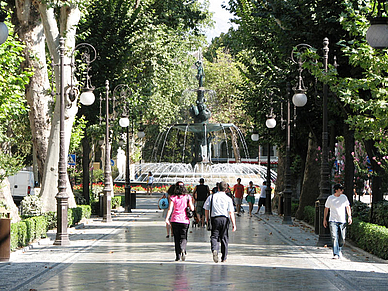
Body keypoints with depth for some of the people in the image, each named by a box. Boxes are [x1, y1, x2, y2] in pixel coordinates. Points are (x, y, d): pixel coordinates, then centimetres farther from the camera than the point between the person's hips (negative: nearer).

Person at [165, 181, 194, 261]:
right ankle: (182, 249, -23)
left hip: (175, 220, 0)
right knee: (183, 238, 7)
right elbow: (192, 208, -1)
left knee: (176, 238, 10)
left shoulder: (173, 197, -1)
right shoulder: (187, 197, 1)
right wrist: (191, 203, 18)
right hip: (185, 220, 0)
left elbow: (170, 209, -10)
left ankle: (178, 256, 7)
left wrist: (167, 218, -13)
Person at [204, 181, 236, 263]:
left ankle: (214, 250, -29)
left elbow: (206, 209, 8)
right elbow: (231, 212, -5)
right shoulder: (228, 199, 0)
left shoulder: (211, 197, 4)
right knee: (224, 238, 10)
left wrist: (207, 219, 21)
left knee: (214, 236, 1)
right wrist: (234, 224, -5)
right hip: (225, 219, 0)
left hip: (214, 218, 0)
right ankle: (224, 257, 17)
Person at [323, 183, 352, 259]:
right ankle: (336, 254, -17)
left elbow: (348, 207, 11)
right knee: (334, 237, -14)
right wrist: (324, 219, 8)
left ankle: (339, 250, 31)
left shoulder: (344, 197, 5)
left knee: (342, 239, 5)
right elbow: (326, 209, 9)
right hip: (333, 221, -2)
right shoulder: (330, 198, 0)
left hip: (342, 221, 2)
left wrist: (349, 217, -1)